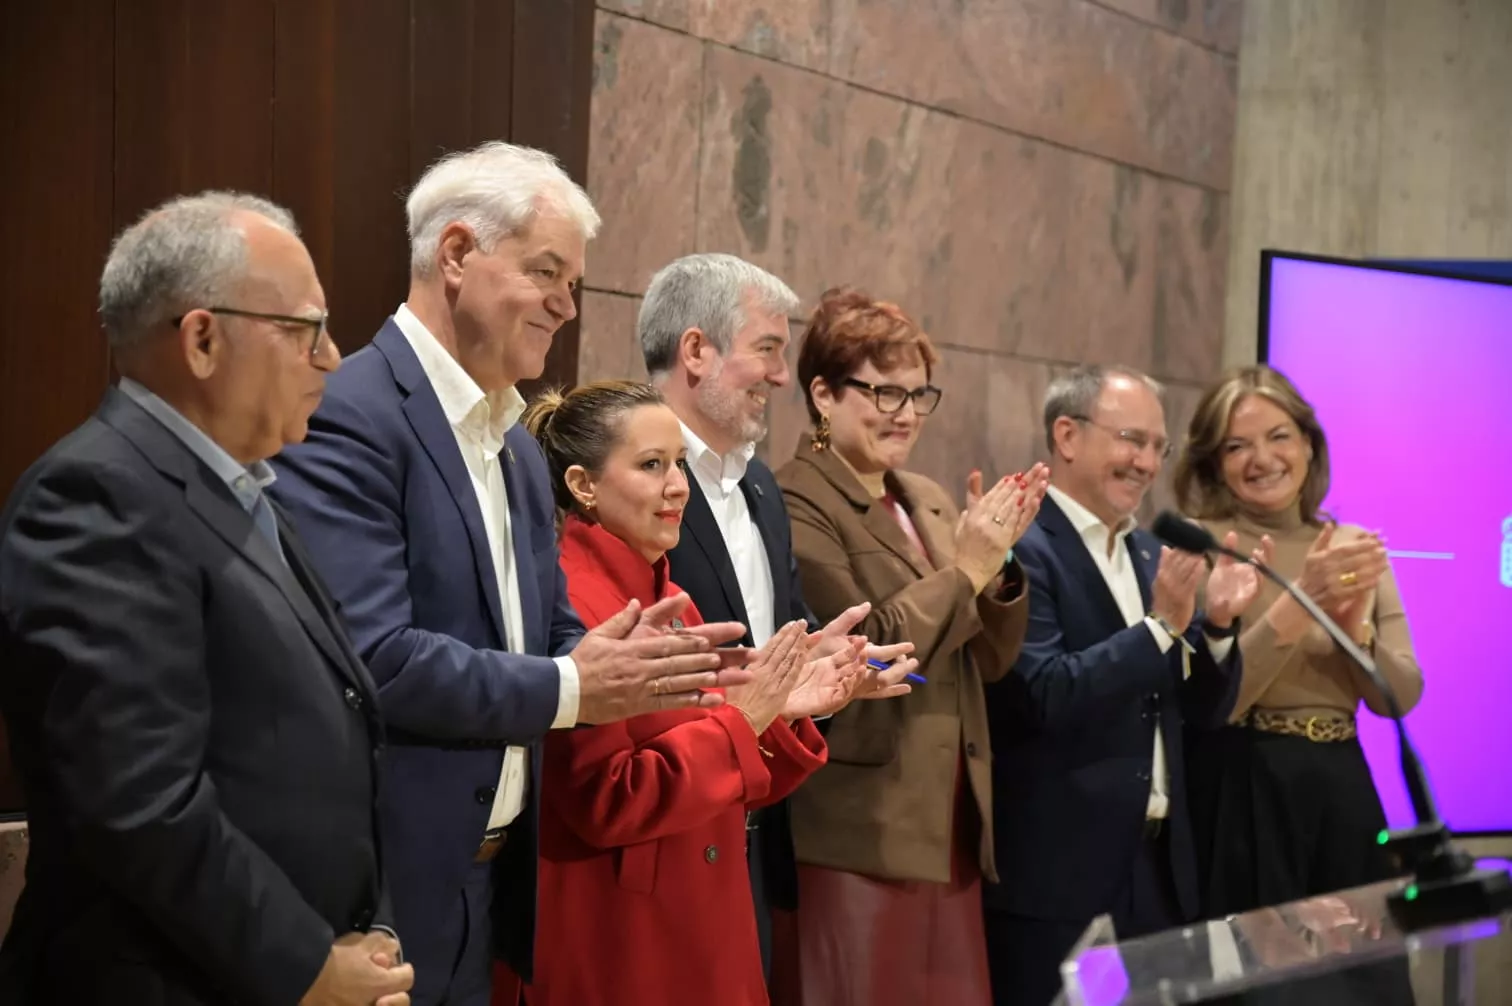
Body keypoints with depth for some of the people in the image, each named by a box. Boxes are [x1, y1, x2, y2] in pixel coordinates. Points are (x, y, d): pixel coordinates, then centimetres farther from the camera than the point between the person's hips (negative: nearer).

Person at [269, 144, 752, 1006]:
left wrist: (626, 662, -6)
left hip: (494, 881, 9)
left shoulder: (519, 447, 14)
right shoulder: (349, 416, -15)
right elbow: (371, 659, -24)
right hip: (385, 889, -9)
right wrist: (573, 689, -16)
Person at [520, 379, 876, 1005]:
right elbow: (605, 805, -22)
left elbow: (719, 788, 13)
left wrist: (784, 712, -4)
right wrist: (742, 719, -17)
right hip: (613, 953, -8)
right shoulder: (564, 606, -16)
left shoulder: (671, 601, 10)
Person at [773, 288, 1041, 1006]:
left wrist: (996, 560, -2)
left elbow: (991, 661, 14)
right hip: (860, 835, -7)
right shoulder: (796, 504, -9)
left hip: (954, 827, 8)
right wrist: (965, 569, -12)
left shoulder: (929, 501, 15)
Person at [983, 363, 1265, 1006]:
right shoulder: (1020, 549, -10)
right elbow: (1044, 696, -20)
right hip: (1058, 871, -7)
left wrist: (1217, 623, -3)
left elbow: (1202, 710, 14)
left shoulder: (1150, 555, 13)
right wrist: (1161, 625, -21)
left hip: (1160, 863, 8)